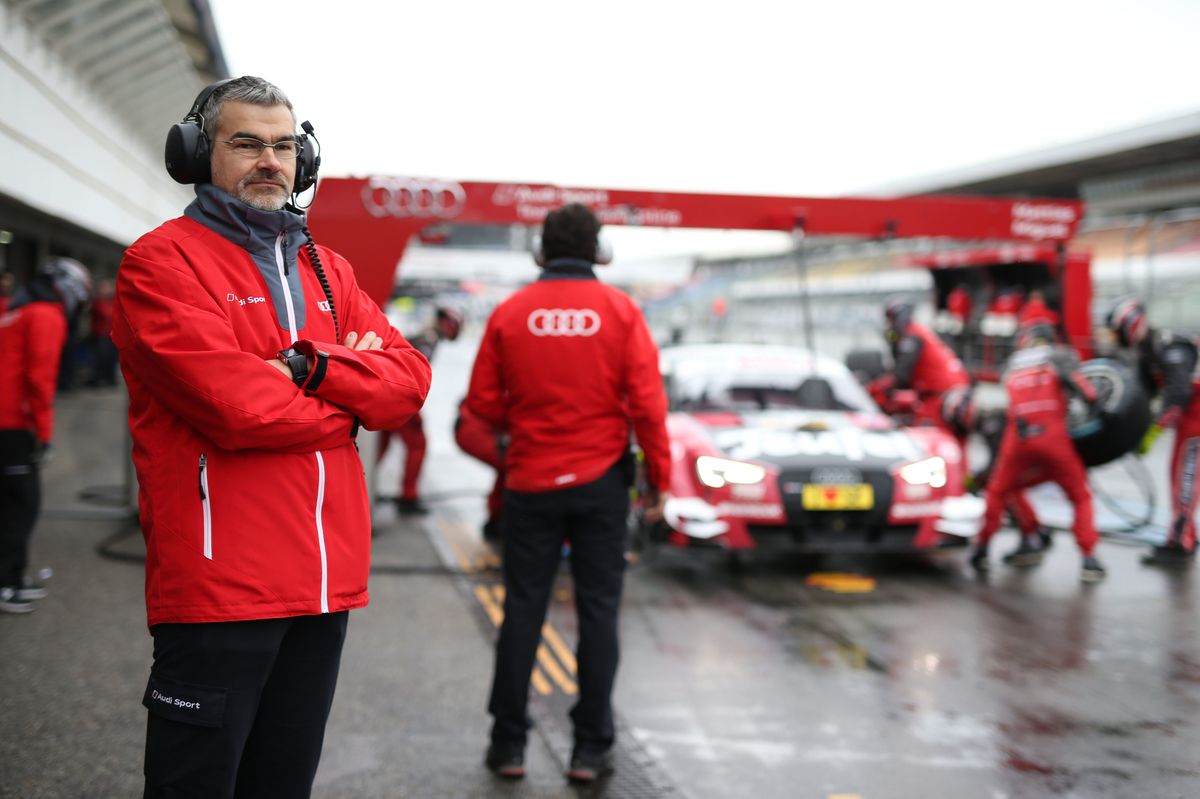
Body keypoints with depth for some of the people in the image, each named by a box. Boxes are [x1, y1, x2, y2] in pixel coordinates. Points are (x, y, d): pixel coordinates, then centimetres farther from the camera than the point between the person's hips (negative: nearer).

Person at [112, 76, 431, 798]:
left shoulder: (327, 271, 17)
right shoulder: (162, 262, -5)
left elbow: (410, 380, 4)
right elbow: (233, 405, -19)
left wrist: (311, 365, -14)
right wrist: (351, 393, -3)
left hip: (325, 580, 7)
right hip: (218, 582, -7)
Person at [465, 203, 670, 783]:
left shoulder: (511, 312, -2)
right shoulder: (619, 311, -4)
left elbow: (482, 401, -1)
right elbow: (647, 402, -8)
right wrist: (659, 477, 1)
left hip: (530, 480, 1)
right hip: (601, 480, -1)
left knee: (522, 609, 9)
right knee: (597, 610, 7)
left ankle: (508, 744, 15)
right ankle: (591, 748, 11)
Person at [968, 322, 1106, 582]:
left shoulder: (1012, 365, 23)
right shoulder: (1058, 356, 13)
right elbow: (1073, 378, -8)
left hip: (1017, 437, 2)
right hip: (1053, 436, -2)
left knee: (998, 491, 25)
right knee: (1081, 497, 12)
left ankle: (981, 548, 22)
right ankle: (1089, 559, 1)